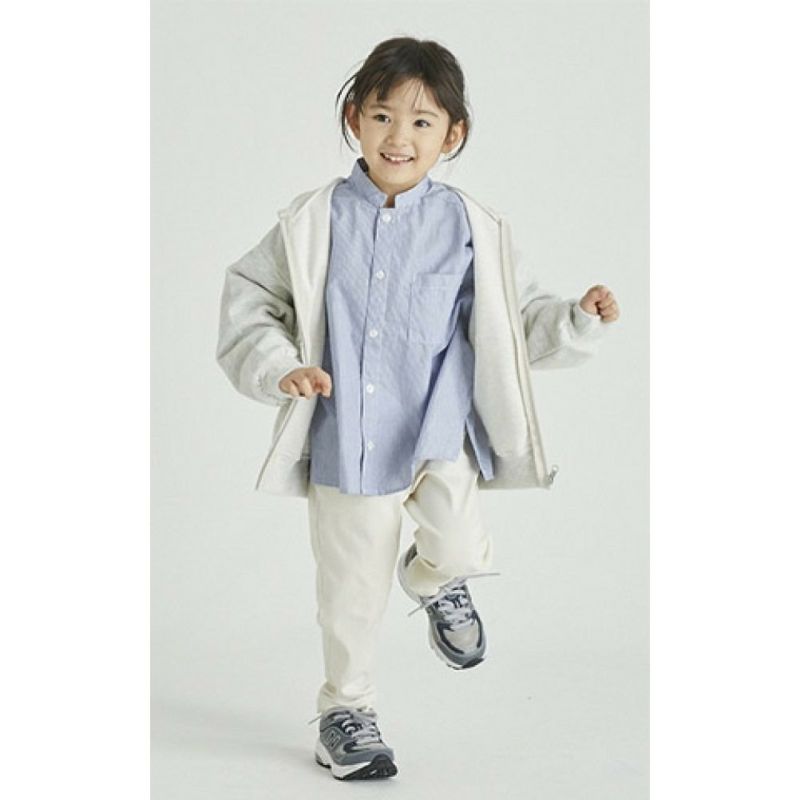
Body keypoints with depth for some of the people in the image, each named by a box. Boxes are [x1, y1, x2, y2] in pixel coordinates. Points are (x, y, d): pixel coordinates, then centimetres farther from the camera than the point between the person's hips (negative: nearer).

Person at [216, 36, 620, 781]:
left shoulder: (471, 229, -2)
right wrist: (279, 367, -14)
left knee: (459, 547, -21)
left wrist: (578, 320, -14)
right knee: (352, 591, 10)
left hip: (441, 431, 0)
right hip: (345, 441, 0)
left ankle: (434, 580, 18)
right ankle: (347, 708, 35)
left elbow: (520, 321, 4)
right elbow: (247, 300, 2)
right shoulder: (312, 223, -4)